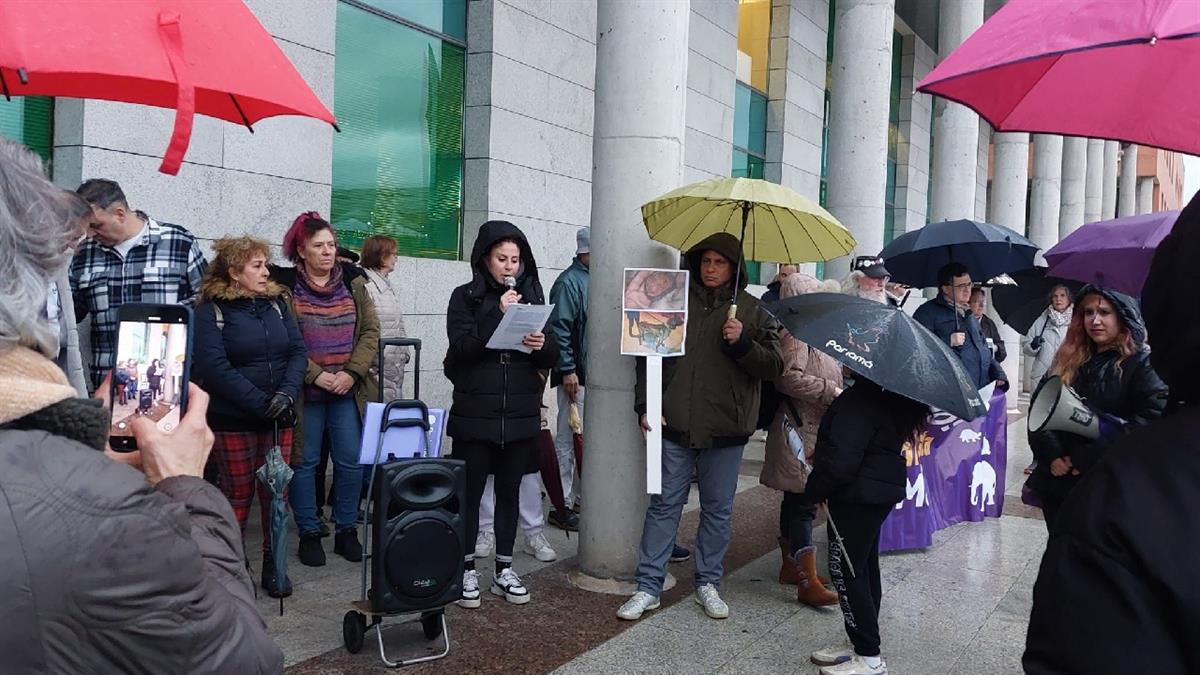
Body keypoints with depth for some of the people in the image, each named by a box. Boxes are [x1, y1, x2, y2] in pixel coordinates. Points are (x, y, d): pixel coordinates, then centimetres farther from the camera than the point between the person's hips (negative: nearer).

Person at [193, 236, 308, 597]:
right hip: (232, 419, -4)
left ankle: (273, 564, 18)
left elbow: (298, 351, 3)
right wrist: (259, 403, -20)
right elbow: (213, 366, -16)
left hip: (278, 418, 4)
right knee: (238, 493, 5)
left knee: (276, 491, 6)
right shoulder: (211, 311, -6)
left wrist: (287, 394, -14)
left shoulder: (277, 303, 9)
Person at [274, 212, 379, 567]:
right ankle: (309, 534, 19)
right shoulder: (285, 285, -4)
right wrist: (316, 375, -15)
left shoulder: (353, 281, 6)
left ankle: (346, 531, 20)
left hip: (349, 391, 3)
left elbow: (371, 332, 3)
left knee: (351, 461, 5)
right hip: (304, 391, -2)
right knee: (304, 462, 5)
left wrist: (351, 372, -9)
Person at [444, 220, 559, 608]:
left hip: (521, 414, 3)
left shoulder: (532, 295, 8)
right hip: (475, 413, -3)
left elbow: (552, 358, 7)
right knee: (470, 491, 3)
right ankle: (468, 570, 16)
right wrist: (499, 315, -20)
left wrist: (542, 345, -15)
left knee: (510, 491, 11)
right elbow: (461, 349, -14)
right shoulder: (466, 297, 0)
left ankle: (504, 569, 22)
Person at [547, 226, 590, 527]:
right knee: (569, 440, -2)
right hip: (577, 376, -9)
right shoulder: (569, 282, -12)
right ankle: (563, 505, 5)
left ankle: (580, 497, 26)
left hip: (596, 375, 9)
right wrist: (567, 370, -20)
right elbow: (559, 330, -17)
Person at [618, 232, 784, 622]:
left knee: (718, 509, 10)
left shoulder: (753, 312, 5)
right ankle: (649, 587, 12)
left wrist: (742, 343, -17)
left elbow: (774, 366, 0)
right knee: (664, 505, 4)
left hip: (725, 429, 0)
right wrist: (645, 405, -3)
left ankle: (708, 584, 25)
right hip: (675, 427, 0)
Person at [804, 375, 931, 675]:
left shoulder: (859, 400, -25)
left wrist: (814, 491, -12)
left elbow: (841, 460, -27)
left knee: (846, 569, 0)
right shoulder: (889, 396, 6)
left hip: (857, 498, -10)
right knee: (864, 566, 17)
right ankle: (863, 643, 29)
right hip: (883, 491, 10)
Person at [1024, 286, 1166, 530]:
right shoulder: (1069, 361, 11)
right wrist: (1052, 456, -10)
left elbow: (1151, 418, -18)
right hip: (1056, 484, 5)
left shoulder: (1143, 363, -5)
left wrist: (1089, 458, -20)